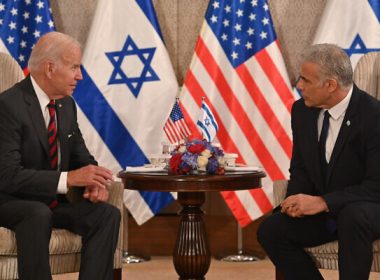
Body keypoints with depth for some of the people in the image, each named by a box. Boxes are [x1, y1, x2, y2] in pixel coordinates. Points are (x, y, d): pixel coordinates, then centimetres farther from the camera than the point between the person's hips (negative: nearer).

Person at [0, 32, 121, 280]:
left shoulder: (67, 104, 7)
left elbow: (81, 156, 14)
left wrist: (94, 181, -11)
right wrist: (69, 178, -31)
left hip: (54, 202, 7)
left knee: (108, 214, -17)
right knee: (39, 215, -38)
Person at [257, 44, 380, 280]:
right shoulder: (302, 111, 1)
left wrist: (323, 202, -30)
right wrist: (297, 200, -13)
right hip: (320, 209, 6)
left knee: (352, 216, -39)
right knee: (270, 231, -17)